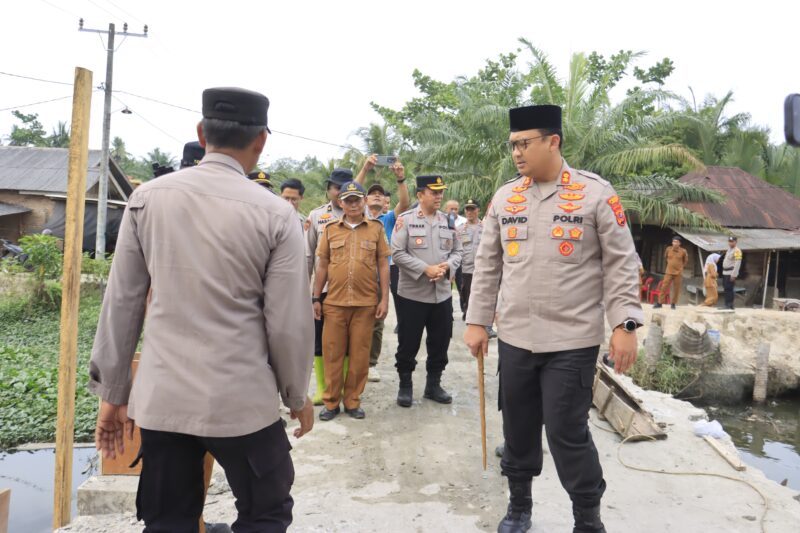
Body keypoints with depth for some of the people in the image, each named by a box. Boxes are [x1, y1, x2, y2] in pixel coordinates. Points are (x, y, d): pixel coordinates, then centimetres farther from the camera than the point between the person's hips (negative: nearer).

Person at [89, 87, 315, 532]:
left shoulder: (147, 198, -1)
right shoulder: (275, 213, -9)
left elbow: (122, 304, 1)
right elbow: (289, 322, -9)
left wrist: (113, 392, 12)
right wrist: (297, 395, 7)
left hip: (160, 398, 4)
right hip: (243, 399, -3)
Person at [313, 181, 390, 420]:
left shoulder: (376, 228, 3)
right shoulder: (330, 229, 7)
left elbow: (383, 264, 4)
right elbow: (322, 265, 9)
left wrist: (384, 298, -1)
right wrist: (316, 298, 6)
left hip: (366, 302, -1)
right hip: (334, 302, 1)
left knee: (359, 354, 7)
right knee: (332, 353, 6)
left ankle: (353, 401, 22)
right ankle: (331, 402, 20)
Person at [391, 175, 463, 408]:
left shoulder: (449, 220, 8)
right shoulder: (405, 219, -5)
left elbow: (457, 251, 9)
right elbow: (398, 253, -11)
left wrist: (447, 266, -12)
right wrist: (426, 269, -18)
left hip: (443, 294, 4)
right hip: (412, 294, -4)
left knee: (440, 343, 12)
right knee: (408, 344, 5)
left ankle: (433, 384, 28)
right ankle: (405, 386, 22)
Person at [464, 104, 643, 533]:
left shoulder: (596, 193, -5)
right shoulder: (504, 197, 6)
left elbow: (620, 264, -3)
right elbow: (487, 265, 8)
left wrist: (624, 324, -10)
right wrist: (477, 321, 6)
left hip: (573, 341, -4)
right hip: (514, 338, 4)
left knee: (568, 432, 2)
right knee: (518, 427, 15)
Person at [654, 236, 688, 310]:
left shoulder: (683, 251, -5)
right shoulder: (668, 249, 0)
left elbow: (686, 260, 12)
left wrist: (681, 266, 12)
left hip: (678, 273, -1)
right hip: (669, 272, 1)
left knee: (676, 289, 3)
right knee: (664, 287, -3)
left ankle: (673, 304, 14)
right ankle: (659, 303, 1)